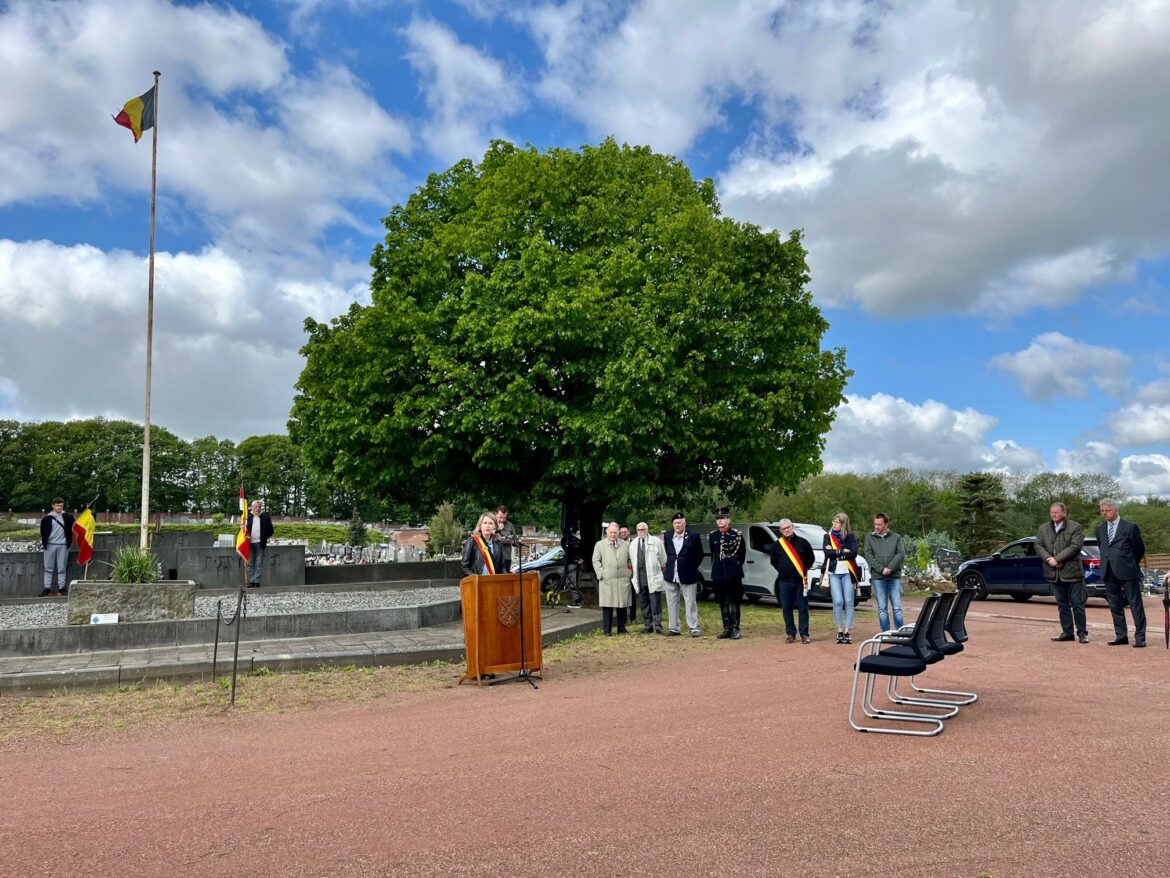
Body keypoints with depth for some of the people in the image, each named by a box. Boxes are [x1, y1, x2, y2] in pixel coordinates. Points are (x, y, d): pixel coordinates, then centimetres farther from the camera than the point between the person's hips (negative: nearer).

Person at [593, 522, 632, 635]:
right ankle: (607, 630, 5)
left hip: (623, 579, 2)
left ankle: (621, 629, 15)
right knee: (607, 606, -1)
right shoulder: (599, 545, 8)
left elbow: (630, 559, 17)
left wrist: (630, 571, 4)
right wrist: (601, 573, -5)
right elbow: (596, 560, 4)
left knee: (622, 605, 5)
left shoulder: (625, 545, 15)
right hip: (607, 580, -2)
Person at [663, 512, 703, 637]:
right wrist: (670, 565, 11)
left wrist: (692, 568, 4)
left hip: (687, 576, -4)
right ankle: (673, 628, 15)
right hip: (671, 576, 4)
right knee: (671, 603, 8)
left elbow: (699, 555, 4)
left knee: (690, 603, 1)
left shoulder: (693, 537, -7)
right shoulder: (667, 537, 4)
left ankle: (694, 628, 9)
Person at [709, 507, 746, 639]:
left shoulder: (737, 535, -4)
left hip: (733, 574, -4)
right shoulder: (712, 536, 6)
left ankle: (735, 629, 5)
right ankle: (726, 628, 16)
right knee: (723, 602, 8)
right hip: (718, 574, 4)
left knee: (734, 602, -1)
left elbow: (742, 554, 7)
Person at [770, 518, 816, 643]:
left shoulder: (802, 542, 2)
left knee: (803, 608, 0)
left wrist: (804, 570, 10)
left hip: (800, 581, -1)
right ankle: (791, 634, 12)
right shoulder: (776, 545, 4)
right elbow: (773, 561, 16)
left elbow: (811, 559, 11)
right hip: (784, 581, 1)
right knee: (786, 609, 3)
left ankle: (804, 634, 6)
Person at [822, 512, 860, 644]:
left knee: (848, 602, -4)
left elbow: (854, 553, -7)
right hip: (833, 573, 0)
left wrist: (835, 552, -7)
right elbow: (827, 552, -5)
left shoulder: (851, 537, 8)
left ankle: (848, 631, -1)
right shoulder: (828, 536, 11)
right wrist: (843, 551, -7)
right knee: (838, 602, -8)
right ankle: (840, 630, 1)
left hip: (848, 573, 0)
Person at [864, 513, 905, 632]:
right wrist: (881, 569, -13)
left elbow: (901, 554, -1)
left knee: (897, 607, -2)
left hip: (894, 577, 0)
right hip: (877, 577, 0)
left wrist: (890, 568, -13)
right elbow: (868, 555, -1)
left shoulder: (896, 537, 10)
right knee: (882, 608, 2)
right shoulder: (869, 538, 9)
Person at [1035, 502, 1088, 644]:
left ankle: (1082, 633, 9)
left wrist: (1057, 559, -19)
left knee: (1077, 604, 1)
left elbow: (1075, 546, -14)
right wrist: (1049, 559, -13)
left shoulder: (1075, 528, -3)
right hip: (1054, 573, 5)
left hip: (1072, 572, -4)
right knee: (1062, 604, 11)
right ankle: (1067, 632, 18)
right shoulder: (1043, 528, 11)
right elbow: (1038, 545, 3)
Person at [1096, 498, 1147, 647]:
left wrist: (1130, 564, 11)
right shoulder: (1100, 529, 10)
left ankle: (1140, 637, 5)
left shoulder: (1130, 527, -6)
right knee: (1115, 606, 9)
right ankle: (1121, 636, 17)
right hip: (1109, 573, 5)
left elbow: (1140, 549, 2)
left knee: (1135, 605, 0)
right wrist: (1109, 562, 14)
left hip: (1127, 572, -5)